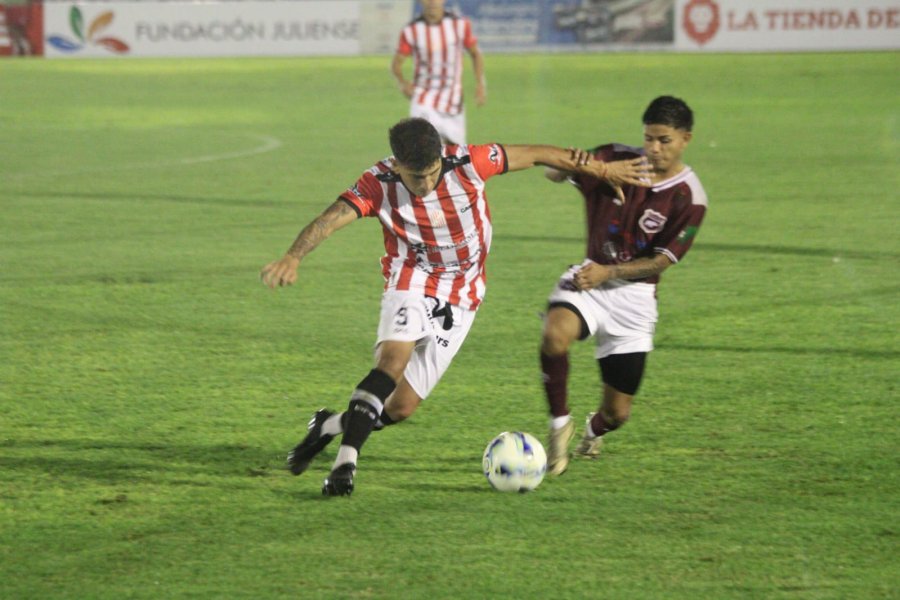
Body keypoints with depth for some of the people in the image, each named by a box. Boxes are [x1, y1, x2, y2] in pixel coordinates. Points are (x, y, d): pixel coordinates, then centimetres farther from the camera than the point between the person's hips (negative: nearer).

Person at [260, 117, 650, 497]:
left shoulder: (468, 163, -17)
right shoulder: (378, 185, -18)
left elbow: (537, 155, -5)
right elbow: (330, 219, -32)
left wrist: (602, 170, 3)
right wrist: (292, 258, -51)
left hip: (460, 299, 2)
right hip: (410, 286, -2)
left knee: (401, 407, -4)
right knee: (392, 360, -32)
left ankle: (330, 426, 21)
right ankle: (346, 462, -30)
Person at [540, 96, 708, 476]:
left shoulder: (689, 198, -10)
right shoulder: (617, 160, -5)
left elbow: (661, 261, -8)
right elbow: (552, 174, -6)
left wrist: (608, 272, -23)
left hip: (635, 295, 0)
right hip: (589, 279, 0)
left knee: (618, 413, 3)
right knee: (555, 335, -36)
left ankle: (594, 430, 44)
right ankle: (560, 423, -13)